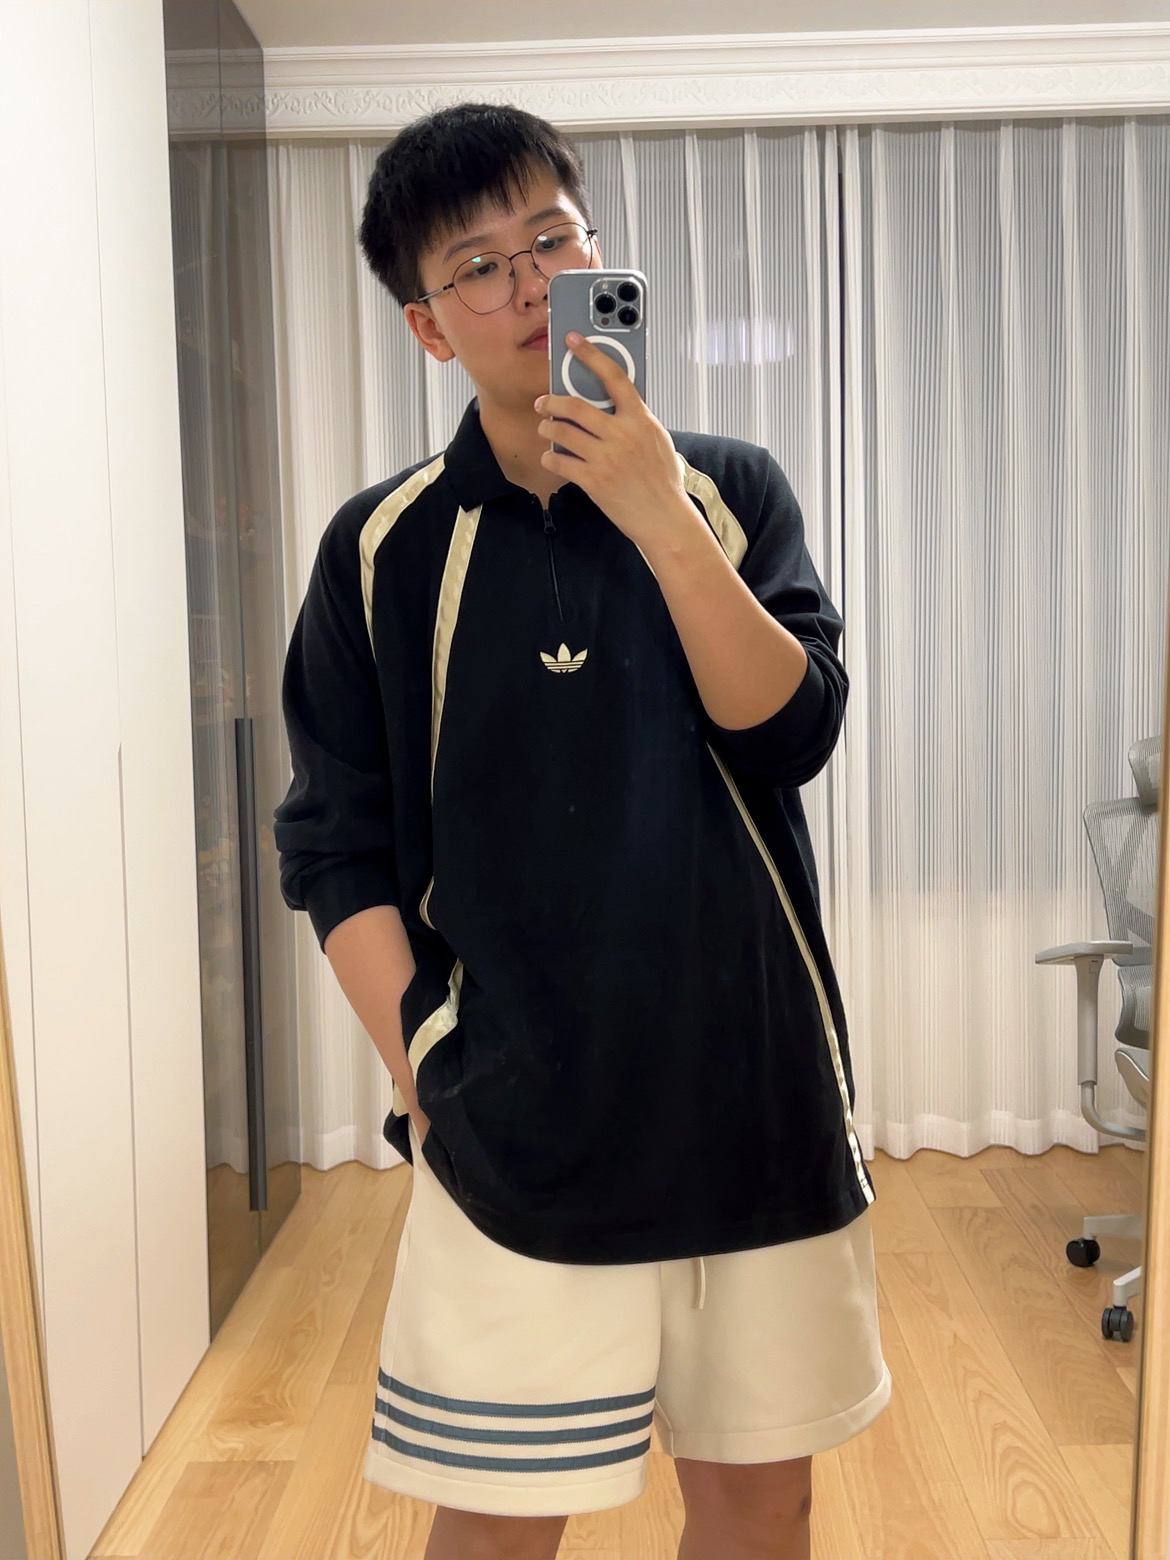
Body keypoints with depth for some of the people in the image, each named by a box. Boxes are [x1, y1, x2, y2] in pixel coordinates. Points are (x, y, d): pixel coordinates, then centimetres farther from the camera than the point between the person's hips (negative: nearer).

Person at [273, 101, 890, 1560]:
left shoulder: (730, 486, 4)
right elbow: (338, 851, 0)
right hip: (518, 1117, -1)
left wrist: (661, 521, -18)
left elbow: (791, 730, -8)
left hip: (757, 1096, 2)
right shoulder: (382, 549, 0)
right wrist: (427, 1080, -6)